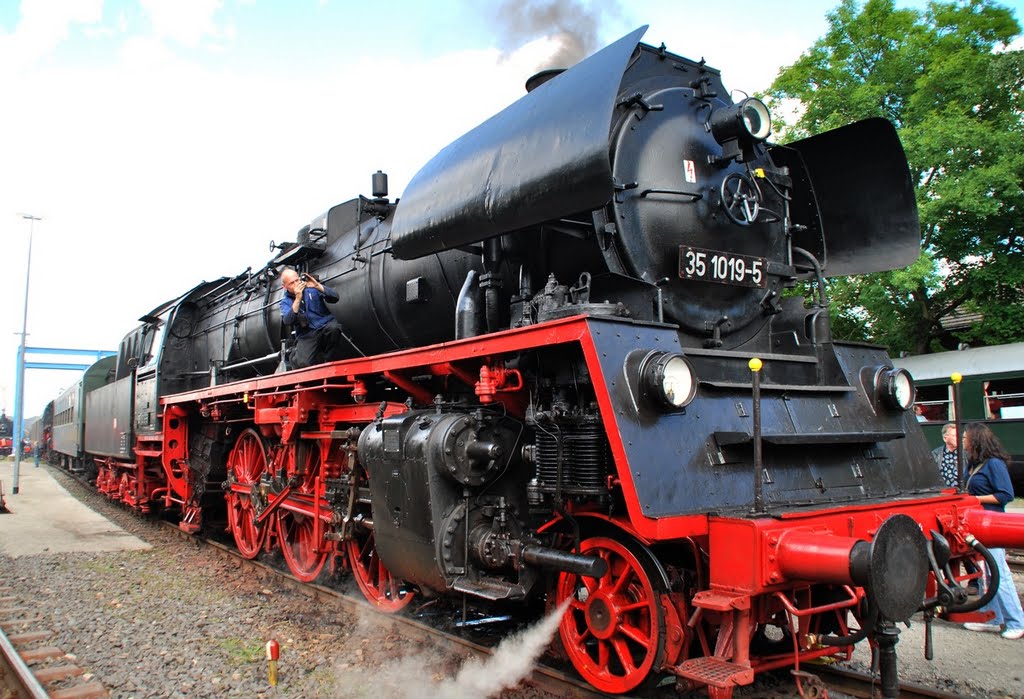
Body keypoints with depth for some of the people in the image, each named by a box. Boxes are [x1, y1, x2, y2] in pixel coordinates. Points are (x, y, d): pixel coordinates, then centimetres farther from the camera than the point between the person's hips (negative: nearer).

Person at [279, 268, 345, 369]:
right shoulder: (286, 302, 7)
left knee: (333, 327, -35)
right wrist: (298, 299, -21)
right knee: (302, 363, -27)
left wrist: (318, 286, -17)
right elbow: (287, 321, -13)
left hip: (326, 325, 1)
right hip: (306, 335, -1)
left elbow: (335, 298, -4)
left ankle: (333, 363, -12)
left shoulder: (312, 288, 6)